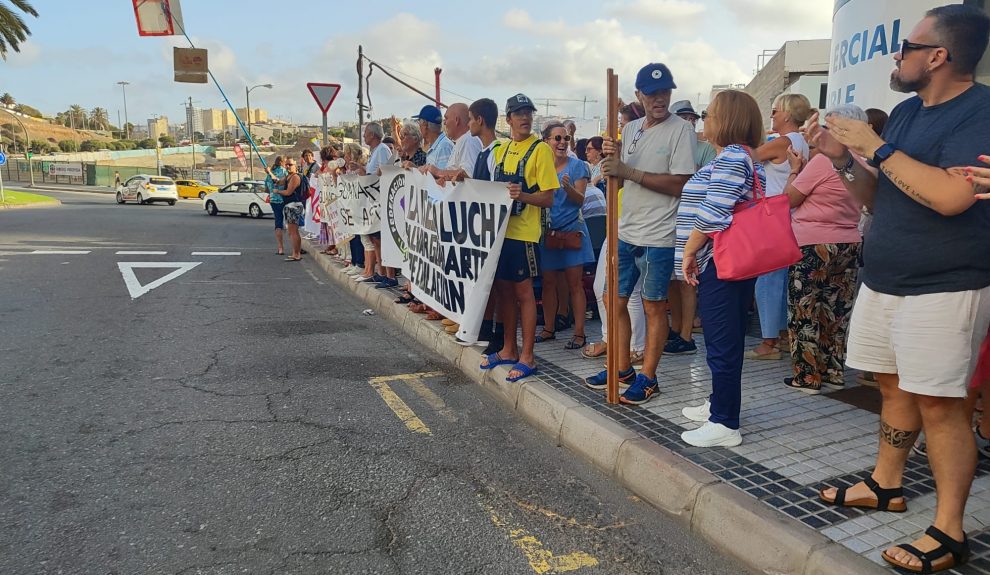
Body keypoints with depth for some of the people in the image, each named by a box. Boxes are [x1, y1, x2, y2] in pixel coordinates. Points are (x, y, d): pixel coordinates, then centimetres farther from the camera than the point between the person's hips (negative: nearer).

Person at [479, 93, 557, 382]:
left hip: (523, 231, -7)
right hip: (499, 228, 7)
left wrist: (521, 195, -27)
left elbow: (547, 198, -11)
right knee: (503, 289, 12)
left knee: (523, 292, -1)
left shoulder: (540, 149, -7)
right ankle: (508, 349, 25)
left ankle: (527, 356, 8)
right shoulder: (501, 149, 13)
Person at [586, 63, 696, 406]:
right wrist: (611, 158, -5)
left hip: (657, 236, -7)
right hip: (626, 232, 7)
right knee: (616, 301, 13)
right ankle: (622, 368, 28)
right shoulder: (630, 130, 11)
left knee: (654, 307, 4)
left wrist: (628, 171, -19)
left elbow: (680, 184, -18)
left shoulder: (680, 130, -9)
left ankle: (647, 377, 15)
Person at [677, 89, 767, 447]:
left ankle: (724, 424, 2)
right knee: (723, 340, 19)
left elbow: (712, 214, -23)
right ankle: (719, 404, 32)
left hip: (721, 264, -11)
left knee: (723, 344, -5)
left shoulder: (732, 157, -14)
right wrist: (695, 254, 20)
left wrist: (689, 252, -13)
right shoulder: (741, 157, 19)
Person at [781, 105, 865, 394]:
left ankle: (808, 376, 7)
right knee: (837, 311, 14)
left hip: (813, 245, -7)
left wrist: (795, 169, 7)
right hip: (849, 244, 7)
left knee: (805, 313, 2)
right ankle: (834, 373, 22)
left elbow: (790, 199, -8)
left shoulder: (822, 161, -16)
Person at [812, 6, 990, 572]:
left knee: (938, 402, -5)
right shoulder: (906, 111, 13)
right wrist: (843, 159, 0)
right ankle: (886, 484, 30)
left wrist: (876, 147, -19)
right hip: (883, 281, 8)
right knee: (894, 384, 16)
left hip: (944, 288, -8)